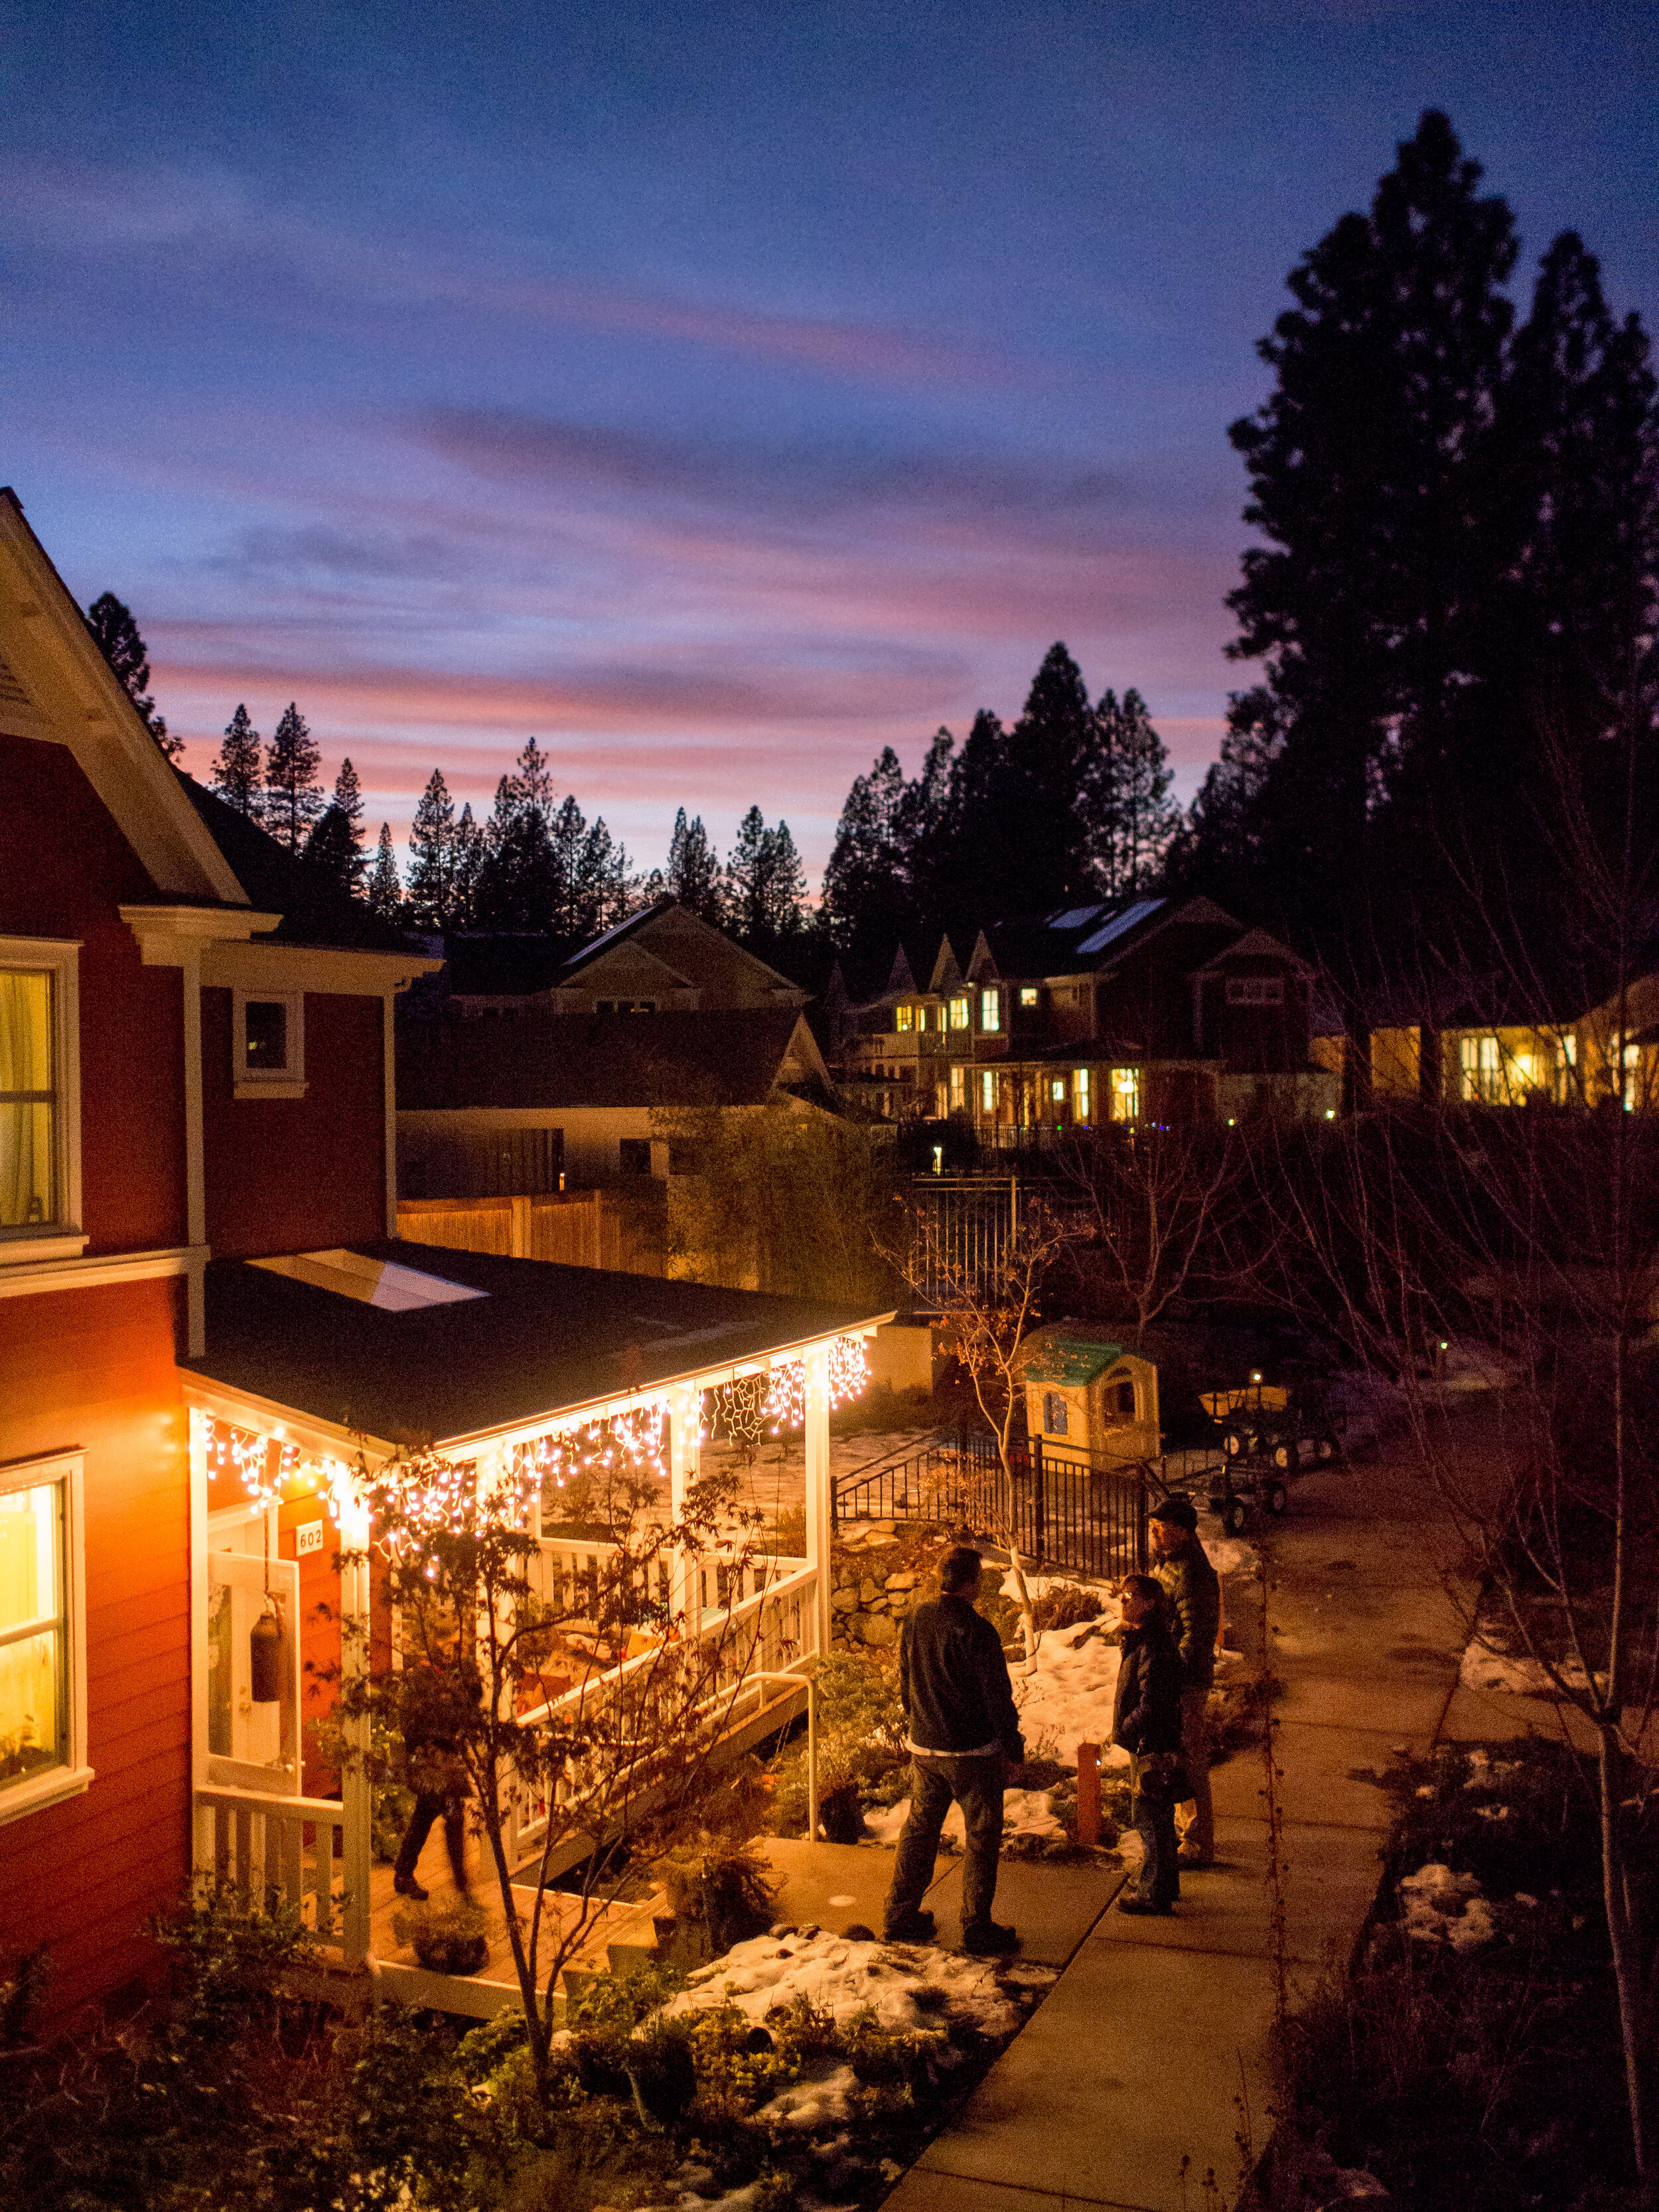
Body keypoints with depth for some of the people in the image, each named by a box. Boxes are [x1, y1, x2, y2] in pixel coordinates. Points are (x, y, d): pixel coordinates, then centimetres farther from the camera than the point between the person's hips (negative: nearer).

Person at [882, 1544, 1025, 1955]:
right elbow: (998, 1695, -15)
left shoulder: (914, 1621, -1)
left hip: (924, 1748, 6)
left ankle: (900, 1916, 25)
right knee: (982, 1837, 8)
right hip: (974, 1752, -6)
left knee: (919, 1829, 18)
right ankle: (977, 1929, 13)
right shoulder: (976, 1631, -21)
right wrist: (1014, 1745, -2)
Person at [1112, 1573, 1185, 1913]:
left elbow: (1151, 1705, -26)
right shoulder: (1138, 1640, 10)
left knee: (1150, 1820, -1)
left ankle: (1154, 1893, 8)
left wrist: (1124, 1732, -17)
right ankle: (1164, 1884, 32)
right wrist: (1126, 1732, 13)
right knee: (1156, 1819, 20)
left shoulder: (1154, 1647, -22)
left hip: (1152, 1747, -10)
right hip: (1145, 1744, 10)